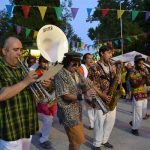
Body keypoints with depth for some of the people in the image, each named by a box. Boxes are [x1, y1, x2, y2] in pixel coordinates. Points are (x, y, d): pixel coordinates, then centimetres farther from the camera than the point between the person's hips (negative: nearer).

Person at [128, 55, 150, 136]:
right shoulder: (133, 73, -11)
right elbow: (134, 85, -21)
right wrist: (142, 79, -28)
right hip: (137, 95, -7)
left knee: (143, 112, 17)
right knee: (137, 113, -2)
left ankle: (133, 122, 37)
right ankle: (134, 128, 13)